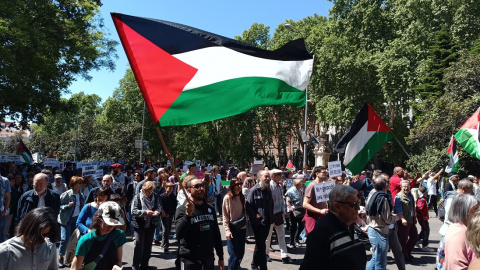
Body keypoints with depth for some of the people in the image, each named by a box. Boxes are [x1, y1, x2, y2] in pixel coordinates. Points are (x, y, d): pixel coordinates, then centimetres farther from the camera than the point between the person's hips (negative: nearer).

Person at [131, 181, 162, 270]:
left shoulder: (155, 196, 0)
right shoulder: (137, 197, -11)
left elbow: (159, 206, 5)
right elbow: (133, 211, -15)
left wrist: (157, 211, -17)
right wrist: (145, 212, -26)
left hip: (151, 225, 4)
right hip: (140, 225, -4)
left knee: (148, 246, 13)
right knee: (139, 246, 2)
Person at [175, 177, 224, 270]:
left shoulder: (210, 209, 7)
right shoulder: (182, 209, -8)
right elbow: (179, 234, -21)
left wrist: (221, 257, 13)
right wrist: (188, 214, -32)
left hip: (208, 259, 5)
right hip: (189, 260, -5)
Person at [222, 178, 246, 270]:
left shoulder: (241, 197, 6)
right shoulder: (227, 198, -11)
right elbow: (225, 216, -10)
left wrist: (245, 224, 9)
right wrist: (227, 231, -15)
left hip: (242, 228, 6)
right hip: (233, 229, -6)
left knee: (241, 253, 11)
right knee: (234, 255, -4)